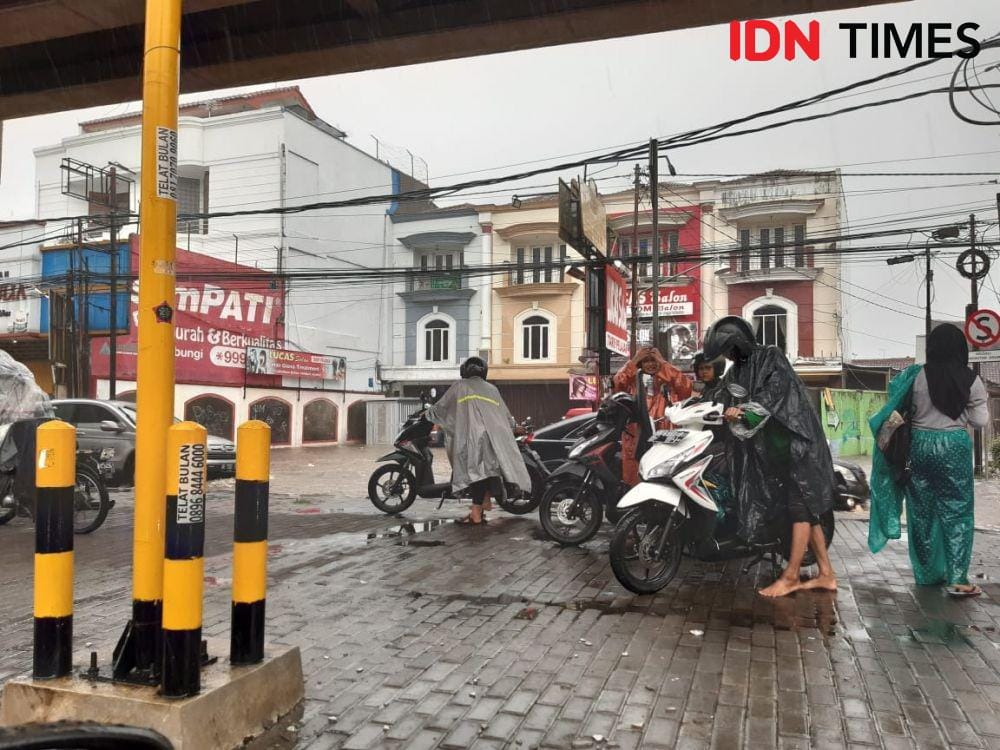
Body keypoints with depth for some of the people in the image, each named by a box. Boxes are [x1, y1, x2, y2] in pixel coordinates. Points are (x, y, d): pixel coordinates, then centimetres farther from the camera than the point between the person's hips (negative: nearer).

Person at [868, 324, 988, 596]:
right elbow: (980, 420, -1)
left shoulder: (917, 376, -7)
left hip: (919, 446, 2)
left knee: (921, 512, 11)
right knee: (956, 512, 4)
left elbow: (900, 409, -2)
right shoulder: (971, 380, -6)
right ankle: (956, 578, -2)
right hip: (954, 447, -1)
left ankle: (927, 573, 21)